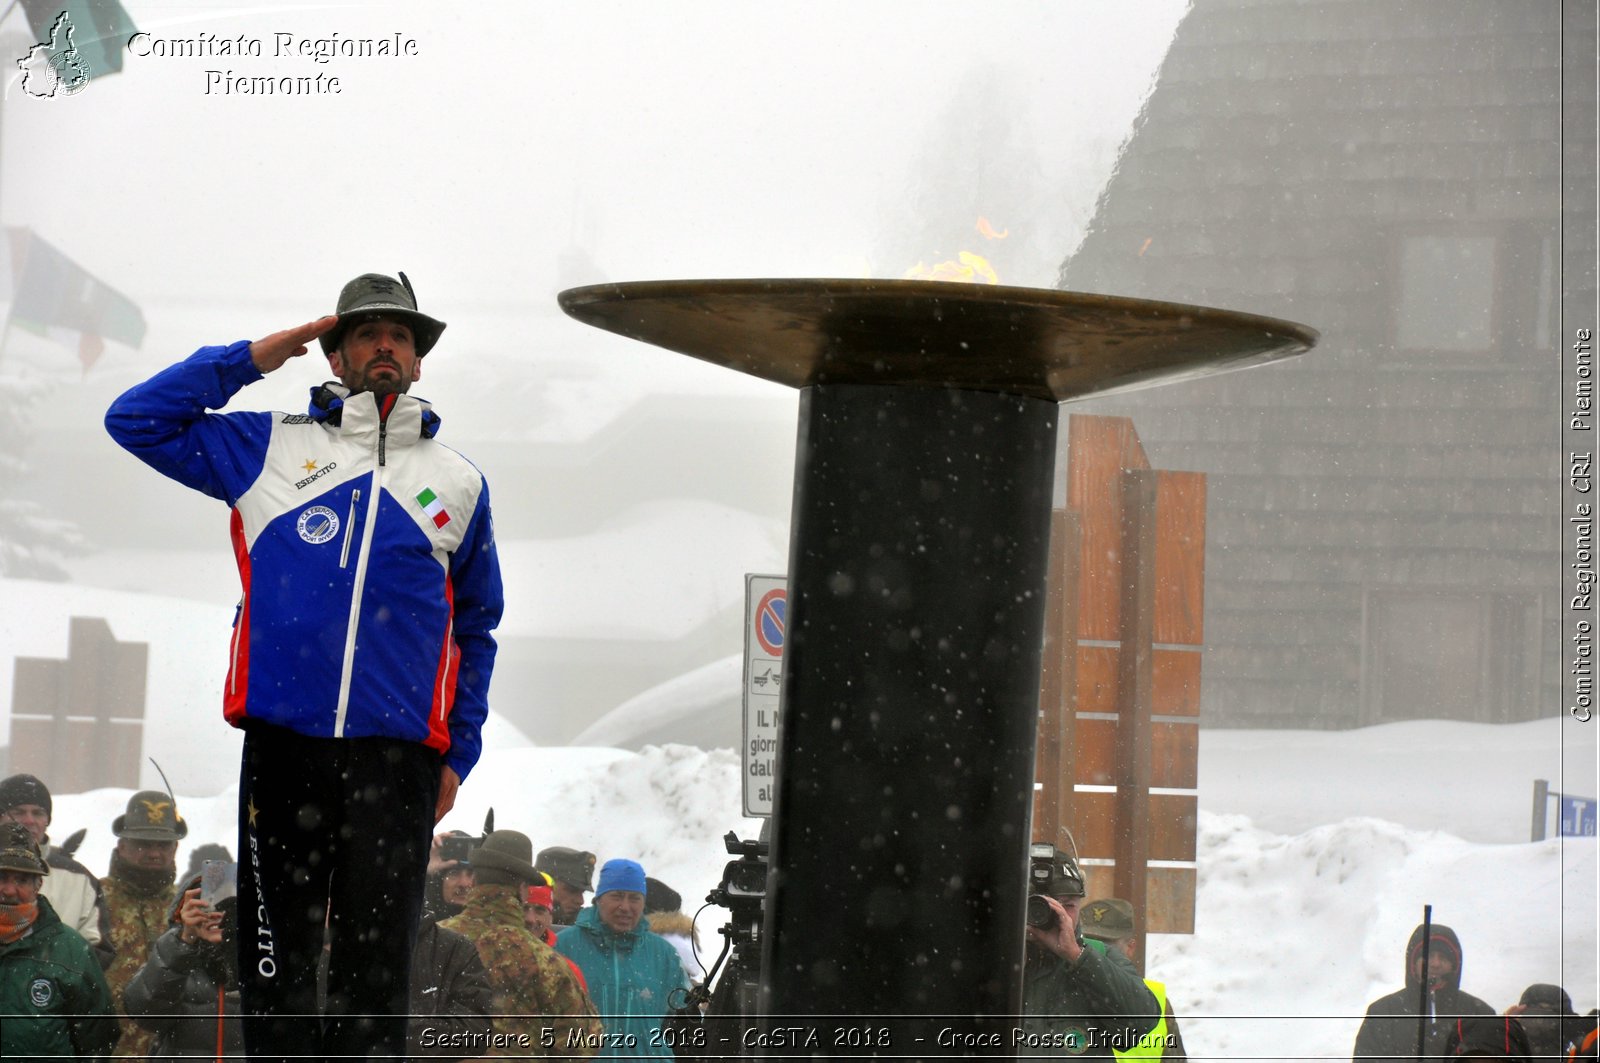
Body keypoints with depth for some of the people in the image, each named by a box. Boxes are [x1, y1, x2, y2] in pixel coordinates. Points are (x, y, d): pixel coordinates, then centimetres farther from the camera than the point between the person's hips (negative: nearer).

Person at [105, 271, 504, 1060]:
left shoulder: (457, 483, 15)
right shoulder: (270, 448, 12)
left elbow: (475, 629, 18)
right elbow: (135, 419, 9)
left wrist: (457, 757, 10)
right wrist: (252, 359, 7)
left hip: (397, 756, 1)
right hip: (282, 742, 0)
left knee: (376, 964, 0)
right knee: (276, 957, 1)